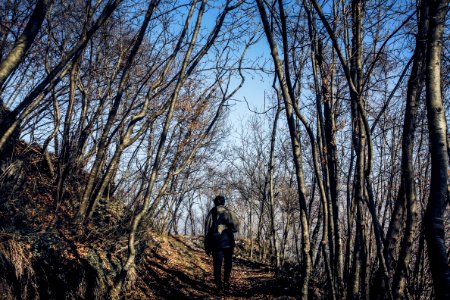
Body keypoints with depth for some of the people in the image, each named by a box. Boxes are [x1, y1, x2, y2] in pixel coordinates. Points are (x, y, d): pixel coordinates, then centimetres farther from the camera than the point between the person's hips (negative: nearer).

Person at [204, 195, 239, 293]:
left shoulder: (211, 213, 5)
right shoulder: (228, 213, 0)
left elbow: (207, 230, 3)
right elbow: (236, 227, -8)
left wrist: (207, 246, 7)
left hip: (215, 243, 1)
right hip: (227, 242, -1)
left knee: (217, 264, 4)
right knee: (228, 263, 14)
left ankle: (219, 286, 2)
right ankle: (226, 282, 5)